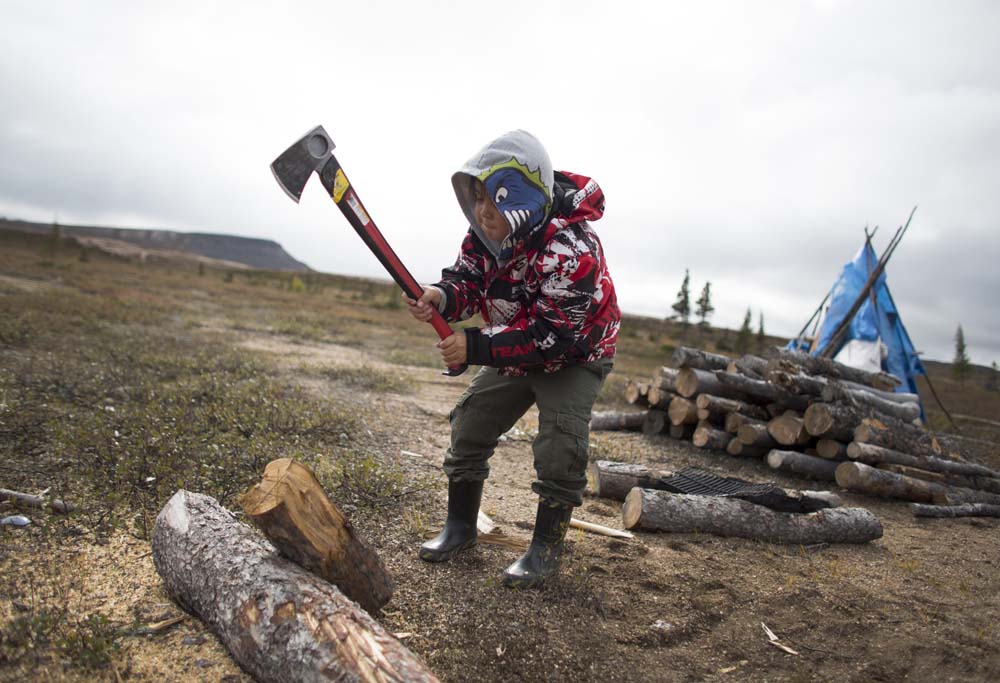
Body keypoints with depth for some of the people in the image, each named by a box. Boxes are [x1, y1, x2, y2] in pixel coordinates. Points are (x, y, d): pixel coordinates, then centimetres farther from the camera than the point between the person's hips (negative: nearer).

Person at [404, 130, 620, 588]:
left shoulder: (568, 249, -36)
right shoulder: (488, 232, -13)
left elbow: (550, 334, -37)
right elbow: (468, 279, -11)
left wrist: (475, 347, -40)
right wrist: (442, 297, -36)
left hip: (574, 356, -7)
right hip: (515, 352, 7)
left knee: (559, 447, -19)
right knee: (470, 425, 4)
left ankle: (547, 547, 1)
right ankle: (461, 525, 20)